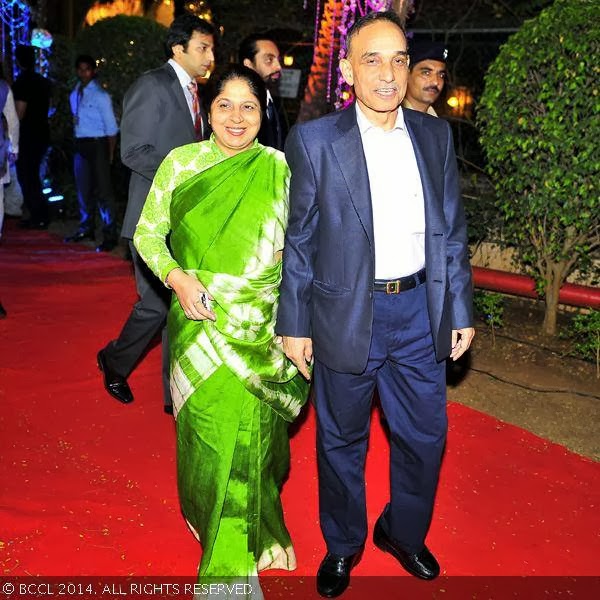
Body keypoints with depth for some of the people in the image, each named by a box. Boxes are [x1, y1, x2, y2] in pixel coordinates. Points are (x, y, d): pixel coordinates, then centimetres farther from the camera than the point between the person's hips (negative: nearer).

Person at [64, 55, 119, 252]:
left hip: (97, 144, -7)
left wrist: (109, 154, -9)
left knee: (102, 189, -4)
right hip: (80, 145, 7)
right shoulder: (74, 94, 10)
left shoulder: (100, 96, -10)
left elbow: (111, 127, -9)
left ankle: (109, 235, 2)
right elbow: (77, 120, 16)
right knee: (83, 189, 16)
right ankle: (86, 229, 32)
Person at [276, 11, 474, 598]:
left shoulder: (435, 135, 4)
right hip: (346, 314, -3)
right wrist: (293, 324, -4)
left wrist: (460, 310, 7)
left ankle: (403, 532, 40)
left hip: (420, 312, 3)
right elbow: (298, 240, -4)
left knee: (424, 436, 14)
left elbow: (450, 230, 7)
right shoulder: (314, 141, -6)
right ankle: (342, 545, 37)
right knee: (341, 440, 13)